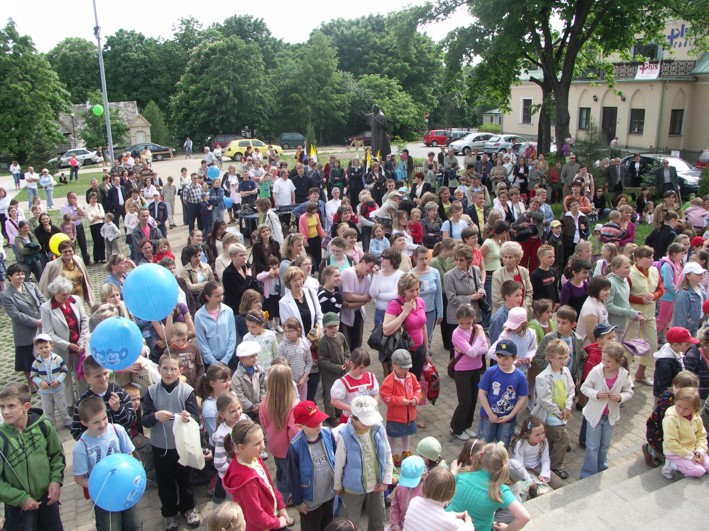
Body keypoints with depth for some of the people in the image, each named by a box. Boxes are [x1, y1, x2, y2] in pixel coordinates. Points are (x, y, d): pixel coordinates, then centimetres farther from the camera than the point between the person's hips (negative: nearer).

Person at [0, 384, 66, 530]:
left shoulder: (43, 425, -13)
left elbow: (57, 454, 3)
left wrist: (56, 480, -7)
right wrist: (20, 498, -14)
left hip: (48, 497, 3)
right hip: (18, 507, -3)